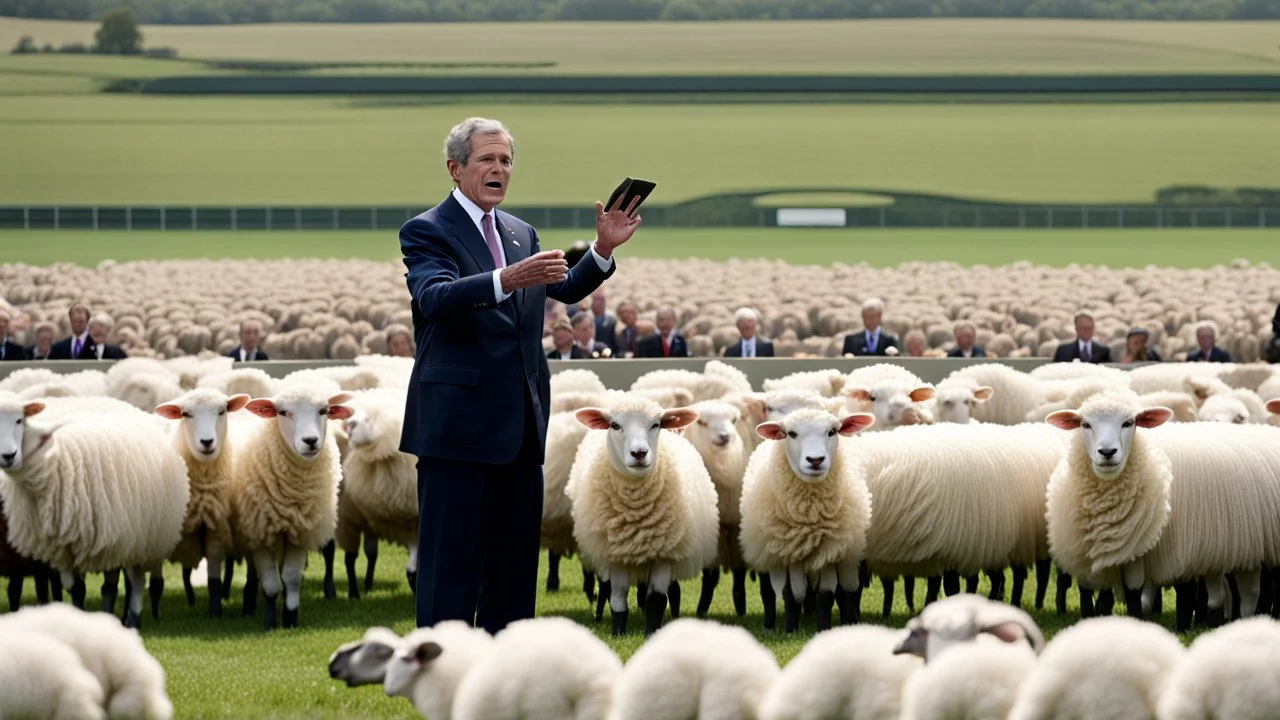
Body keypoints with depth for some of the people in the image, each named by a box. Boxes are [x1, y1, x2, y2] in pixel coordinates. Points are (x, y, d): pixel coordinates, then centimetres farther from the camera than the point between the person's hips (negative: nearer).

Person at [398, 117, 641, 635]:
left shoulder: (521, 234, 18)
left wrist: (602, 250, -7)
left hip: (520, 422, 7)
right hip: (458, 424, -7)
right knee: (452, 561, -6)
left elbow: (566, 290, 10)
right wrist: (505, 280, -39)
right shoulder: (427, 232, -6)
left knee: (515, 555, 11)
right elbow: (435, 296, -24)